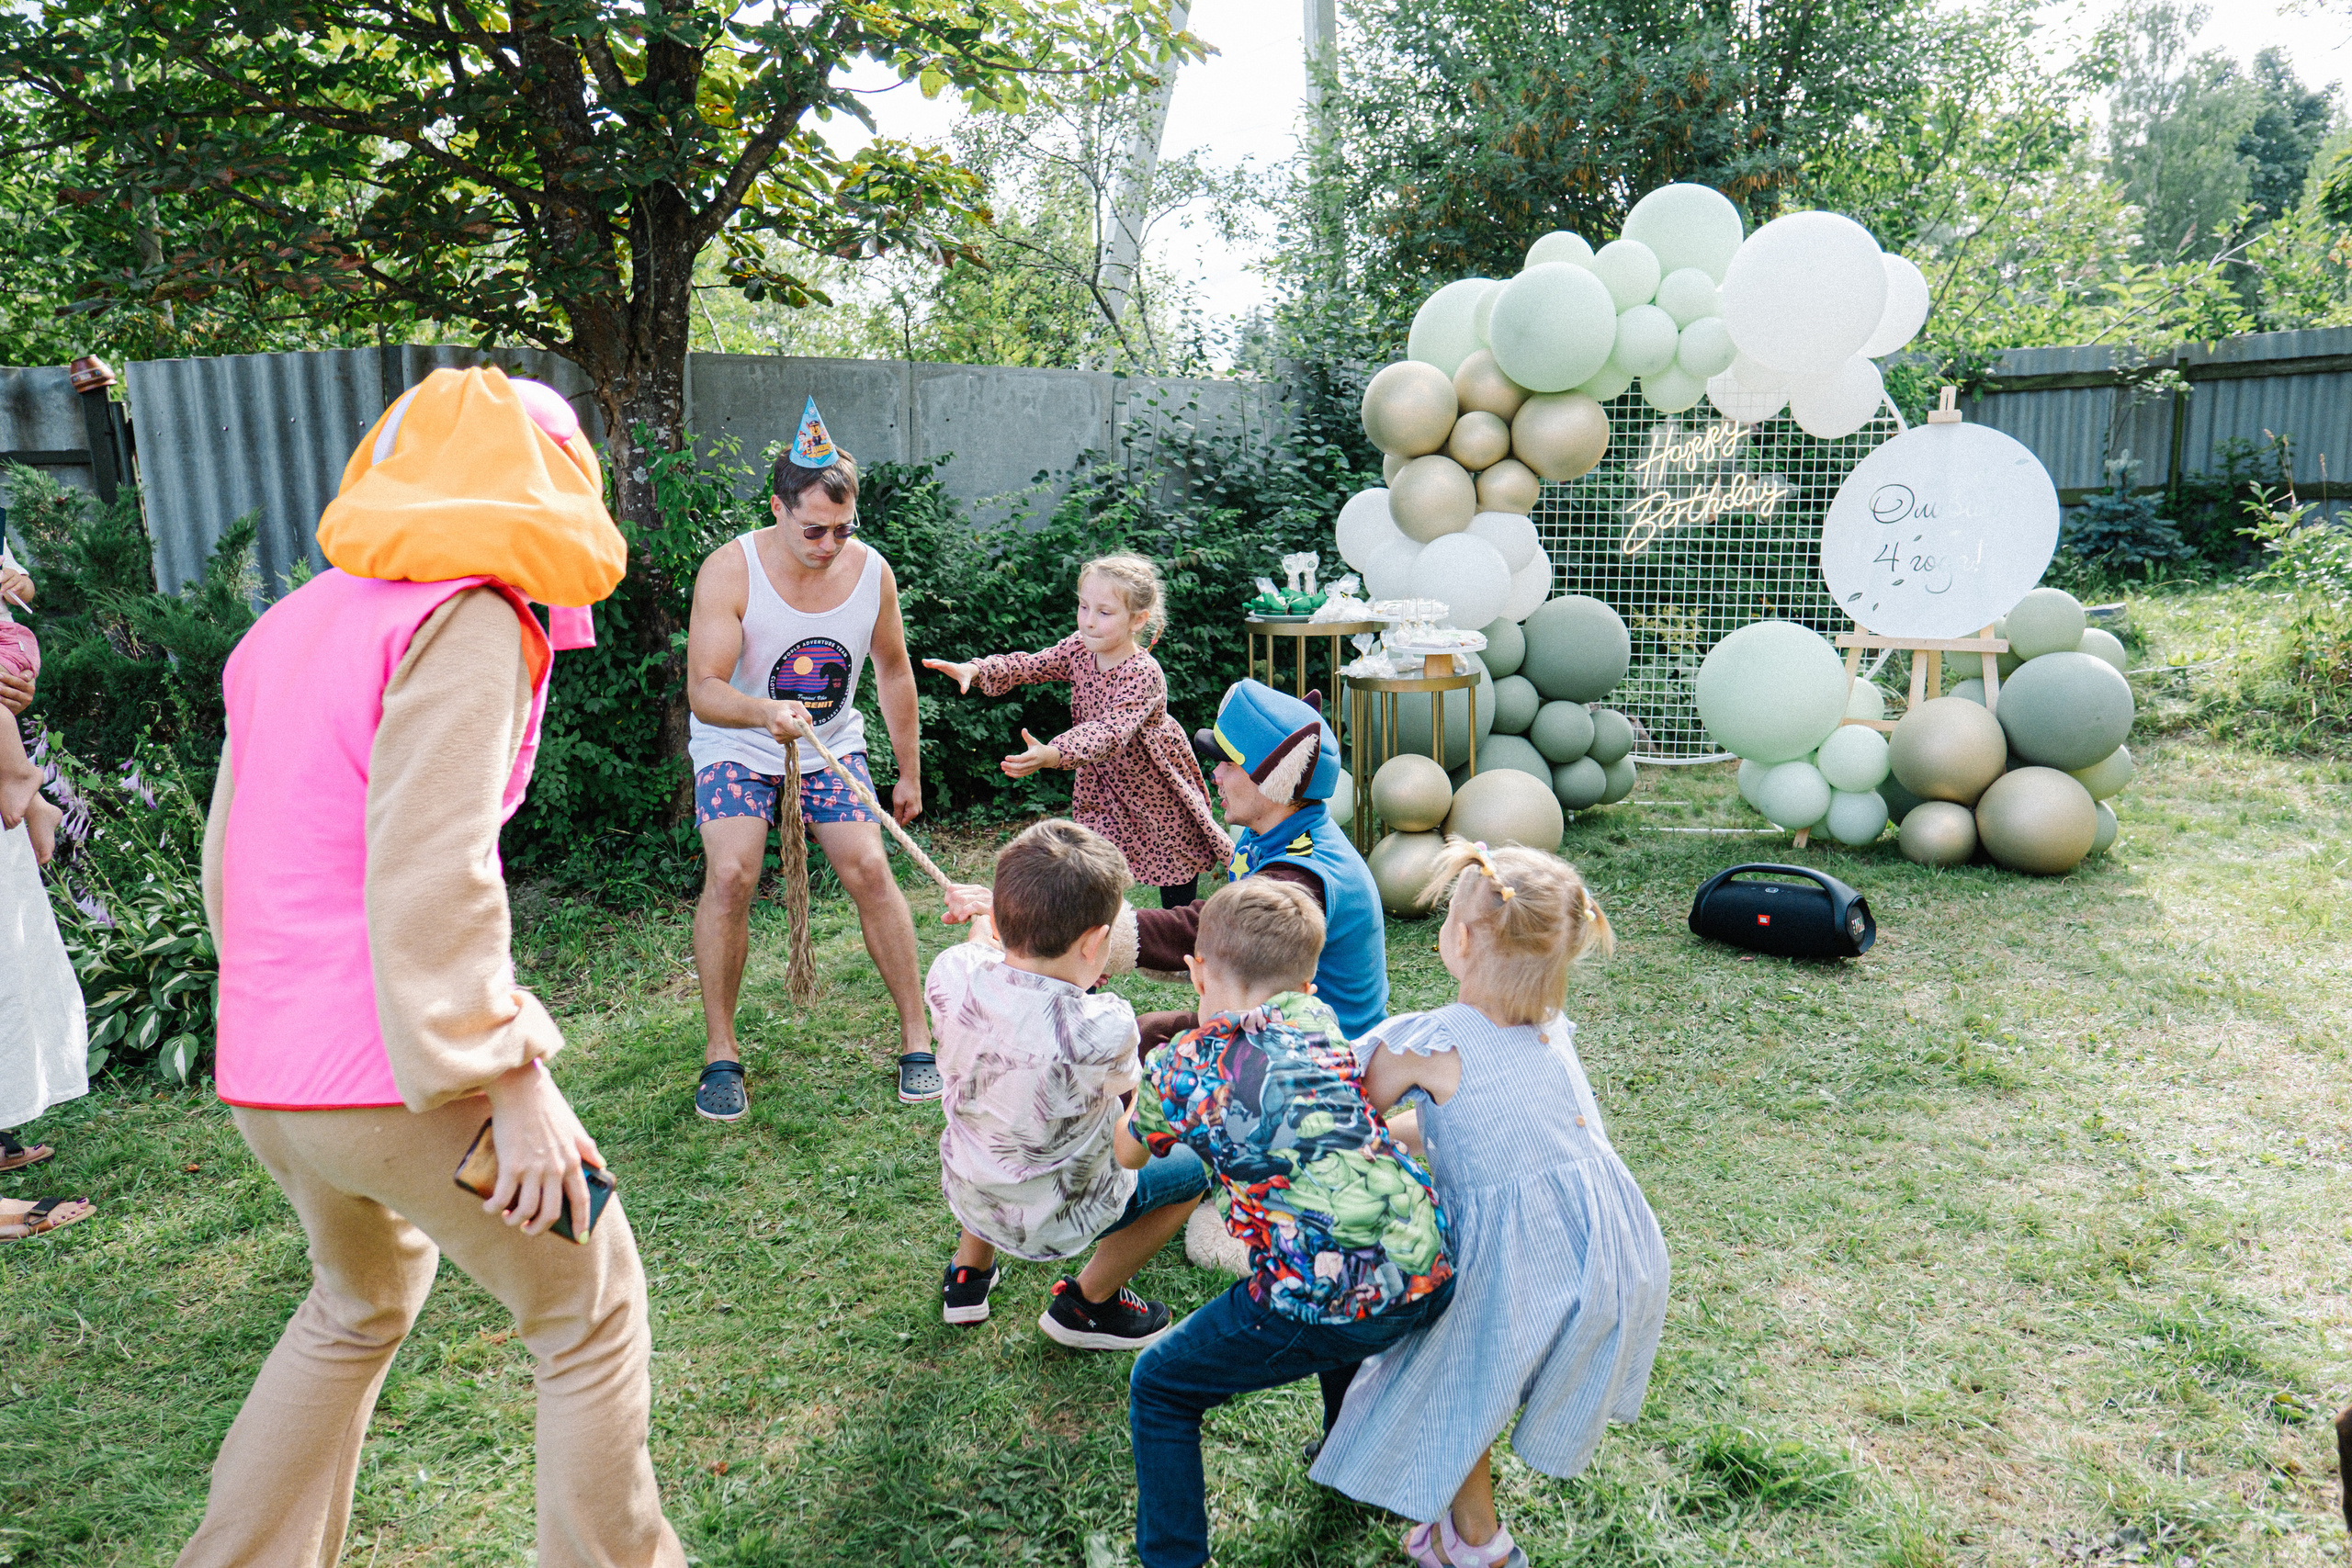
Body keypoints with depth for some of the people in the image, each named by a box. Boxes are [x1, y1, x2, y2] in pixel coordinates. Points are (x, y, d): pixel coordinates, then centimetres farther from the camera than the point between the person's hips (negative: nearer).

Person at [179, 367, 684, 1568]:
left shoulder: (292, 624, 14)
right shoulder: (466, 615, -12)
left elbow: (231, 861, 18)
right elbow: (429, 874, -23)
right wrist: (510, 1079, -21)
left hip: (259, 1075, 9)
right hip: (392, 1070, -9)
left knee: (361, 1302, 31)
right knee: (592, 1312, 10)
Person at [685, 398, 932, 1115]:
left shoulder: (872, 571, -12)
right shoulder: (730, 570, -23)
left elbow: (893, 672, 4)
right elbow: (704, 690, -27)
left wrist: (910, 774, 9)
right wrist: (764, 712, -50)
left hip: (831, 746, 2)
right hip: (737, 744, -2)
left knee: (870, 869, -13)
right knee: (729, 874, -21)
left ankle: (916, 1037, 1)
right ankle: (720, 1051, -4)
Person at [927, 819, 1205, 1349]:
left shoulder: (953, 975, -24)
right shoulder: (1103, 1030, -36)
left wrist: (989, 915, 23)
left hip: (963, 1190, 5)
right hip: (1051, 1221, -5)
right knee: (1193, 1166, 16)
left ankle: (969, 1271, 41)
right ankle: (1086, 1302, 25)